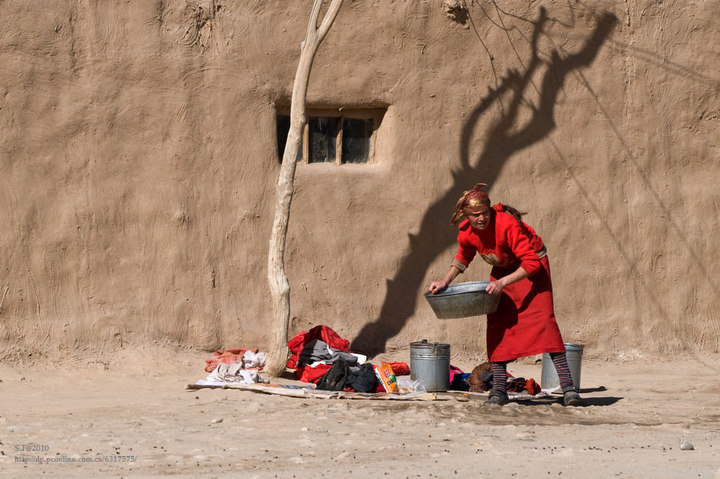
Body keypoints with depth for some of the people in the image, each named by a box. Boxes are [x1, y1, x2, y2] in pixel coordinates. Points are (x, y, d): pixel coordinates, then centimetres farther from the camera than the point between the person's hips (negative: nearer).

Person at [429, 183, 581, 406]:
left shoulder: (508, 224, -33)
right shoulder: (466, 231, -14)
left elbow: (532, 262, -32)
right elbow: (463, 257, 11)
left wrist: (503, 283, -38)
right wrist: (445, 281, 0)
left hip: (532, 267, -6)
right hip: (502, 270, 6)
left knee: (543, 319, -18)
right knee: (497, 324, -5)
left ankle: (567, 385, -22)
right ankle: (499, 389, 0)